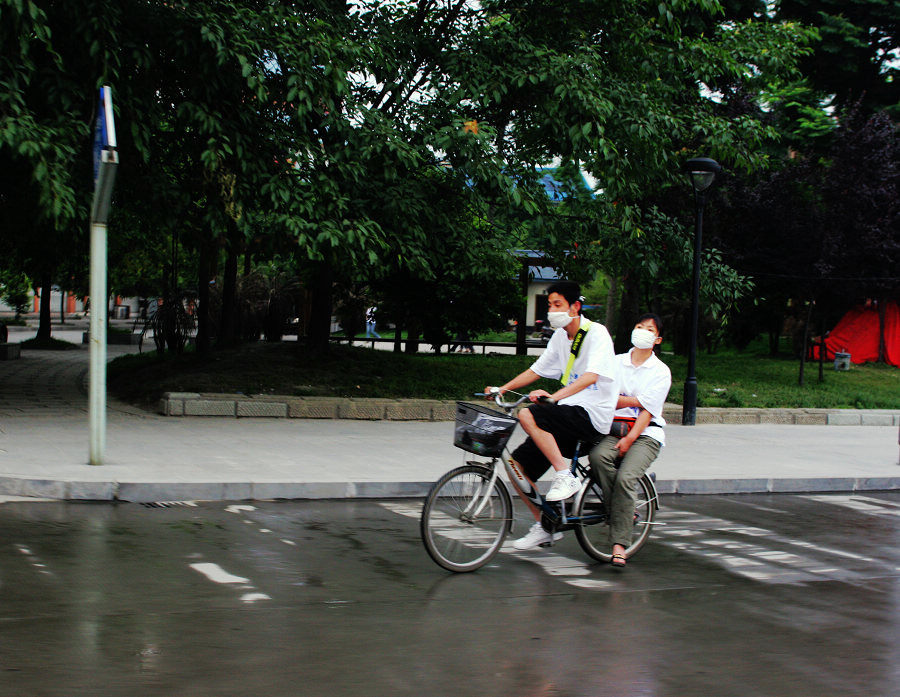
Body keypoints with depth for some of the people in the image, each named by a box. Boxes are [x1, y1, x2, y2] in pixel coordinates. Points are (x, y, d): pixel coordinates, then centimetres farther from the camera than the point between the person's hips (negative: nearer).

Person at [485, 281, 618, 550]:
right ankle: (544, 526, 12)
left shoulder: (596, 333, -12)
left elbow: (591, 376, -26)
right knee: (518, 464, -1)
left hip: (592, 416, -8)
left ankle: (566, 477, -20)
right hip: (568, 417, 8)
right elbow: (536, 370, 17)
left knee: (527, 415, -28)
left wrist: (555, 396, -38)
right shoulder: (560, 336, 12)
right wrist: (502, 388, 4)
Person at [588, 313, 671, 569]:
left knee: (625, 478, -27)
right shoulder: (617, 362, 13)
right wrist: (636, 400, -8)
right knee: (598, 456, -32)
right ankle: (625, 514, -16)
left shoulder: (661, 372, 3)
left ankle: (619, 546, -23)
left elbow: (647, 411, -7)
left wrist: (630, 439, -17)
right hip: (614, 428, 3)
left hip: (646, 434, -3)